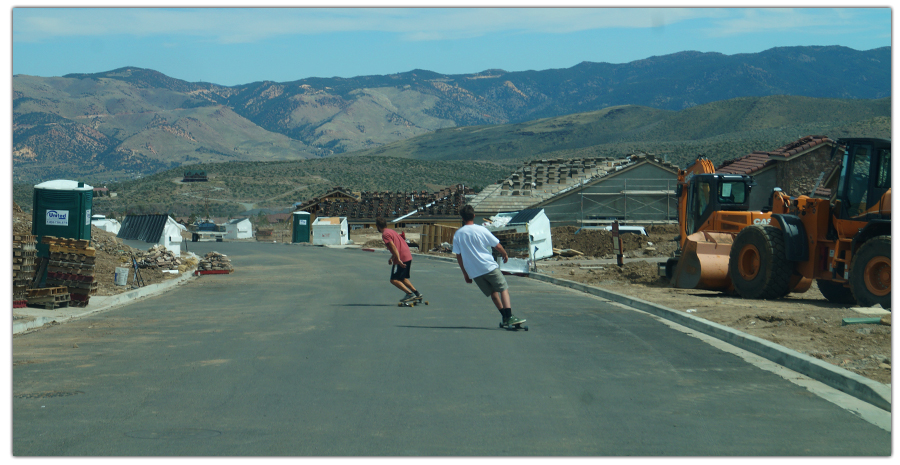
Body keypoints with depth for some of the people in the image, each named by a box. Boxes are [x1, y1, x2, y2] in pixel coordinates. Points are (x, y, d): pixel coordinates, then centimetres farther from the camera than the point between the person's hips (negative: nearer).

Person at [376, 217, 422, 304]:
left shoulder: (385, 234, -9)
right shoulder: (391, 231, 20)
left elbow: (393, 247, -19)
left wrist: (398, 260, -24)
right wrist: (392, 258, 31)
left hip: (401, 259, -9)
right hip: (408, 257, 9)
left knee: (394, 280, -4)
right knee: (403, 279, 22)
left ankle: (410, 294, -13)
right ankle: (417, 294, 17)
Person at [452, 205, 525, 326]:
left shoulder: (457, 234, 4)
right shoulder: (481, 230, -6)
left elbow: (458, 256, 7)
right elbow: (497, 245, 1)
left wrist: (465, 273, 15)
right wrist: (505, 255, 20)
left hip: (473, 272, 4)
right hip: (488, 266, -4)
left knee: (493, 292, 17)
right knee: (504, 288, 1)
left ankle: (504, 317, 12)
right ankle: (509, 316, -13)